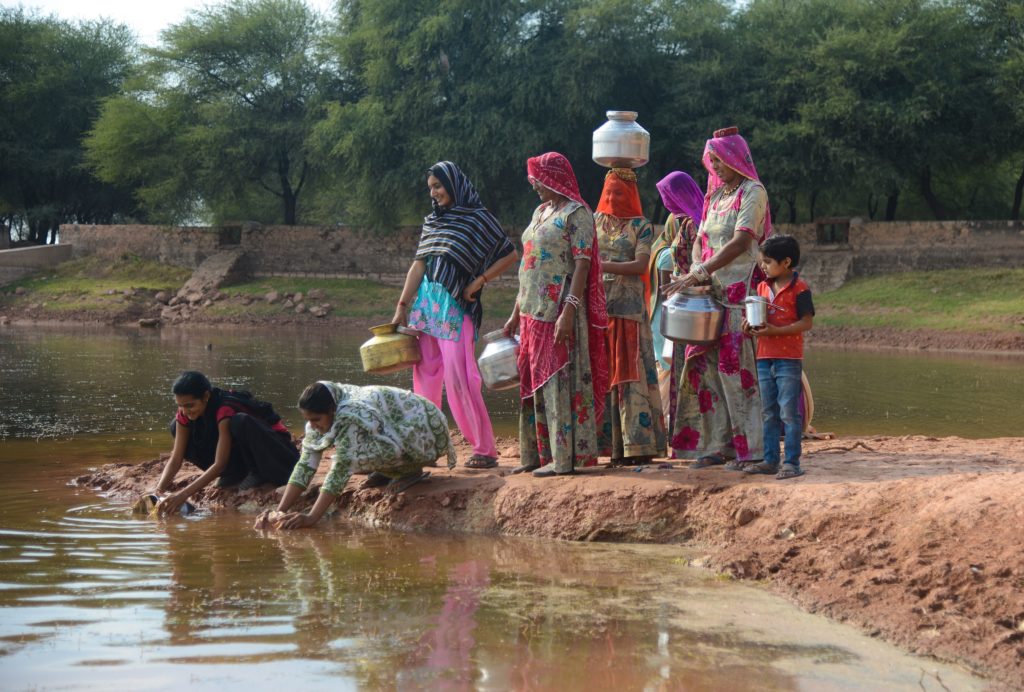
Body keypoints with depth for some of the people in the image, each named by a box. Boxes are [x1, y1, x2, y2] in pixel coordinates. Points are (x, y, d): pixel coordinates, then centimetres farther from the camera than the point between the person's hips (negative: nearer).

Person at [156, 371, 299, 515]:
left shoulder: (225, 410, -32)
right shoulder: (185, 414, -12)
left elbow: (219, 464, -37)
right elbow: (176, 458, -13)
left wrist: (184, 494, -44)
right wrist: (159, 490, -30)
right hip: (241, 451, 8)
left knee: (240, 422, -40)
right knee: (176, 427, -7)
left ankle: (260, 473, -16)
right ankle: (236, 473, -1)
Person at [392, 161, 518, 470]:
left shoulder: (478, 218, -1)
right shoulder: (432, 221, 16)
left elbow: (510, 255, -2)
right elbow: (419, 265, 15)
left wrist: (479, 281, -9)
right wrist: (402, 306, 9)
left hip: (456, 306, -6)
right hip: (426, 302, 7)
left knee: (458, 377, -11)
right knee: (424, 376, 6)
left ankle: (485, 450, -5)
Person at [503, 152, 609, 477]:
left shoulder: (576, 213, -8)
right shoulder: (540, 212, 18)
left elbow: (582, 265, -16)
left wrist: (568, 311, -24)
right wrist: (516, 313, 20)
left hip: (558, 310, -9)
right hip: (533, 311, 9)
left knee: (558, 379, -7)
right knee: (533, 380, 10)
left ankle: (563, 457, -4)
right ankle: (536, 454, 15)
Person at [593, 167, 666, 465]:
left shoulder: (641, 226, 3)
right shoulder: (594, 222, 14)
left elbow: (641, 265, -9)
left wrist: (603, 265, -19)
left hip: (628, 309, -4)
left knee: (631, 372, -7)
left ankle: (638, 444, -7)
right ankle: (611, 443, 2)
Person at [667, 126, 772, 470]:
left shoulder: (753, 193, -6)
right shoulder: (717, 196, 18)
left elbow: (742, 241, -18)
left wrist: (699, 273, -23)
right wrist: (696, 276, 1)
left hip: (741, 290, -8)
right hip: (714, 291, 8)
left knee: (737, 366, -9)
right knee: (706, 364, 3)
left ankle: (750, 448, -5)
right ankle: (719, 444, 7)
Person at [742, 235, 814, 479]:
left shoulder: (799, 288, -8)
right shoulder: (762, 287, 13)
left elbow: (807, 322, -12)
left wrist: (775, 330, -20)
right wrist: (750, 325, -3)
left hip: (789, 359, -7)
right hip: (764, 358, 7)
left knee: (789, 412, -5)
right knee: (769, 413, 11)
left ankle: (792, 462, -2)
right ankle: (770, 460, 17)